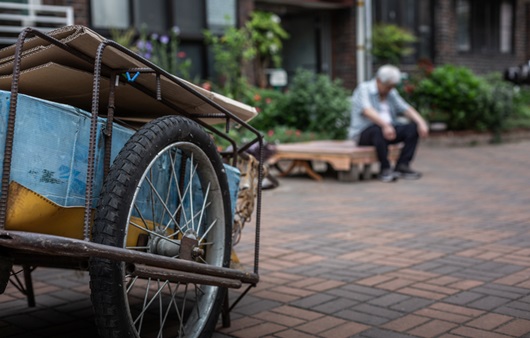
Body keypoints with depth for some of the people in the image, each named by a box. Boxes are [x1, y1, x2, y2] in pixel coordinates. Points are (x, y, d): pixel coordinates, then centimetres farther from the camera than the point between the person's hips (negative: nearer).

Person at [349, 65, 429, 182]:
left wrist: (421, 122, -15)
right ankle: (385, 169, -29)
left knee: (413, 127, -14)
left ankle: (402, 166, -18)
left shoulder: (392, 93, 13)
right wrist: (385, 125, -43)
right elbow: (367, 111, -27)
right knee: (379, 130, -39)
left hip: (388, 129, 7)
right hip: (364, 133, -7)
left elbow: (406, 109, 4)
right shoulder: (363, 89, -9)